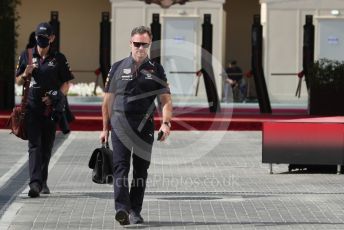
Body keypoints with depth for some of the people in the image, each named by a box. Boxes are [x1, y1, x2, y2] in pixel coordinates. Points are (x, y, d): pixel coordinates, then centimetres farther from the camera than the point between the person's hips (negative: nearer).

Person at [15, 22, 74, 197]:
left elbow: (66, 83, 8)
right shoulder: (26, 56, 7)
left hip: (51, 109, 1)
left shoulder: (59, 59, 5)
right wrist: (25, 74, -9)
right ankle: (35, 182, -22)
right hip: (32, 108, -1)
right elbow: (18, 81, 14)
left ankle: (43, 181, 20)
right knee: (34, 145, -11)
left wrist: (55, 97, -9)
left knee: (47, 147, 7)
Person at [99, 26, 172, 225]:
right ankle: (122, 209, -23)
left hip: (145, 126, 1)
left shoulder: (156, 70, 8)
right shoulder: (118, 68, 7)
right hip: (120, 124, -1)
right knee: (121, 167, -13)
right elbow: (108, 100, 12)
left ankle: (135, 212, 15)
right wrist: (105, 128, 11)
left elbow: (166, 100, 3)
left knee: (141, 170, 6)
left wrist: (166, 122, -14)